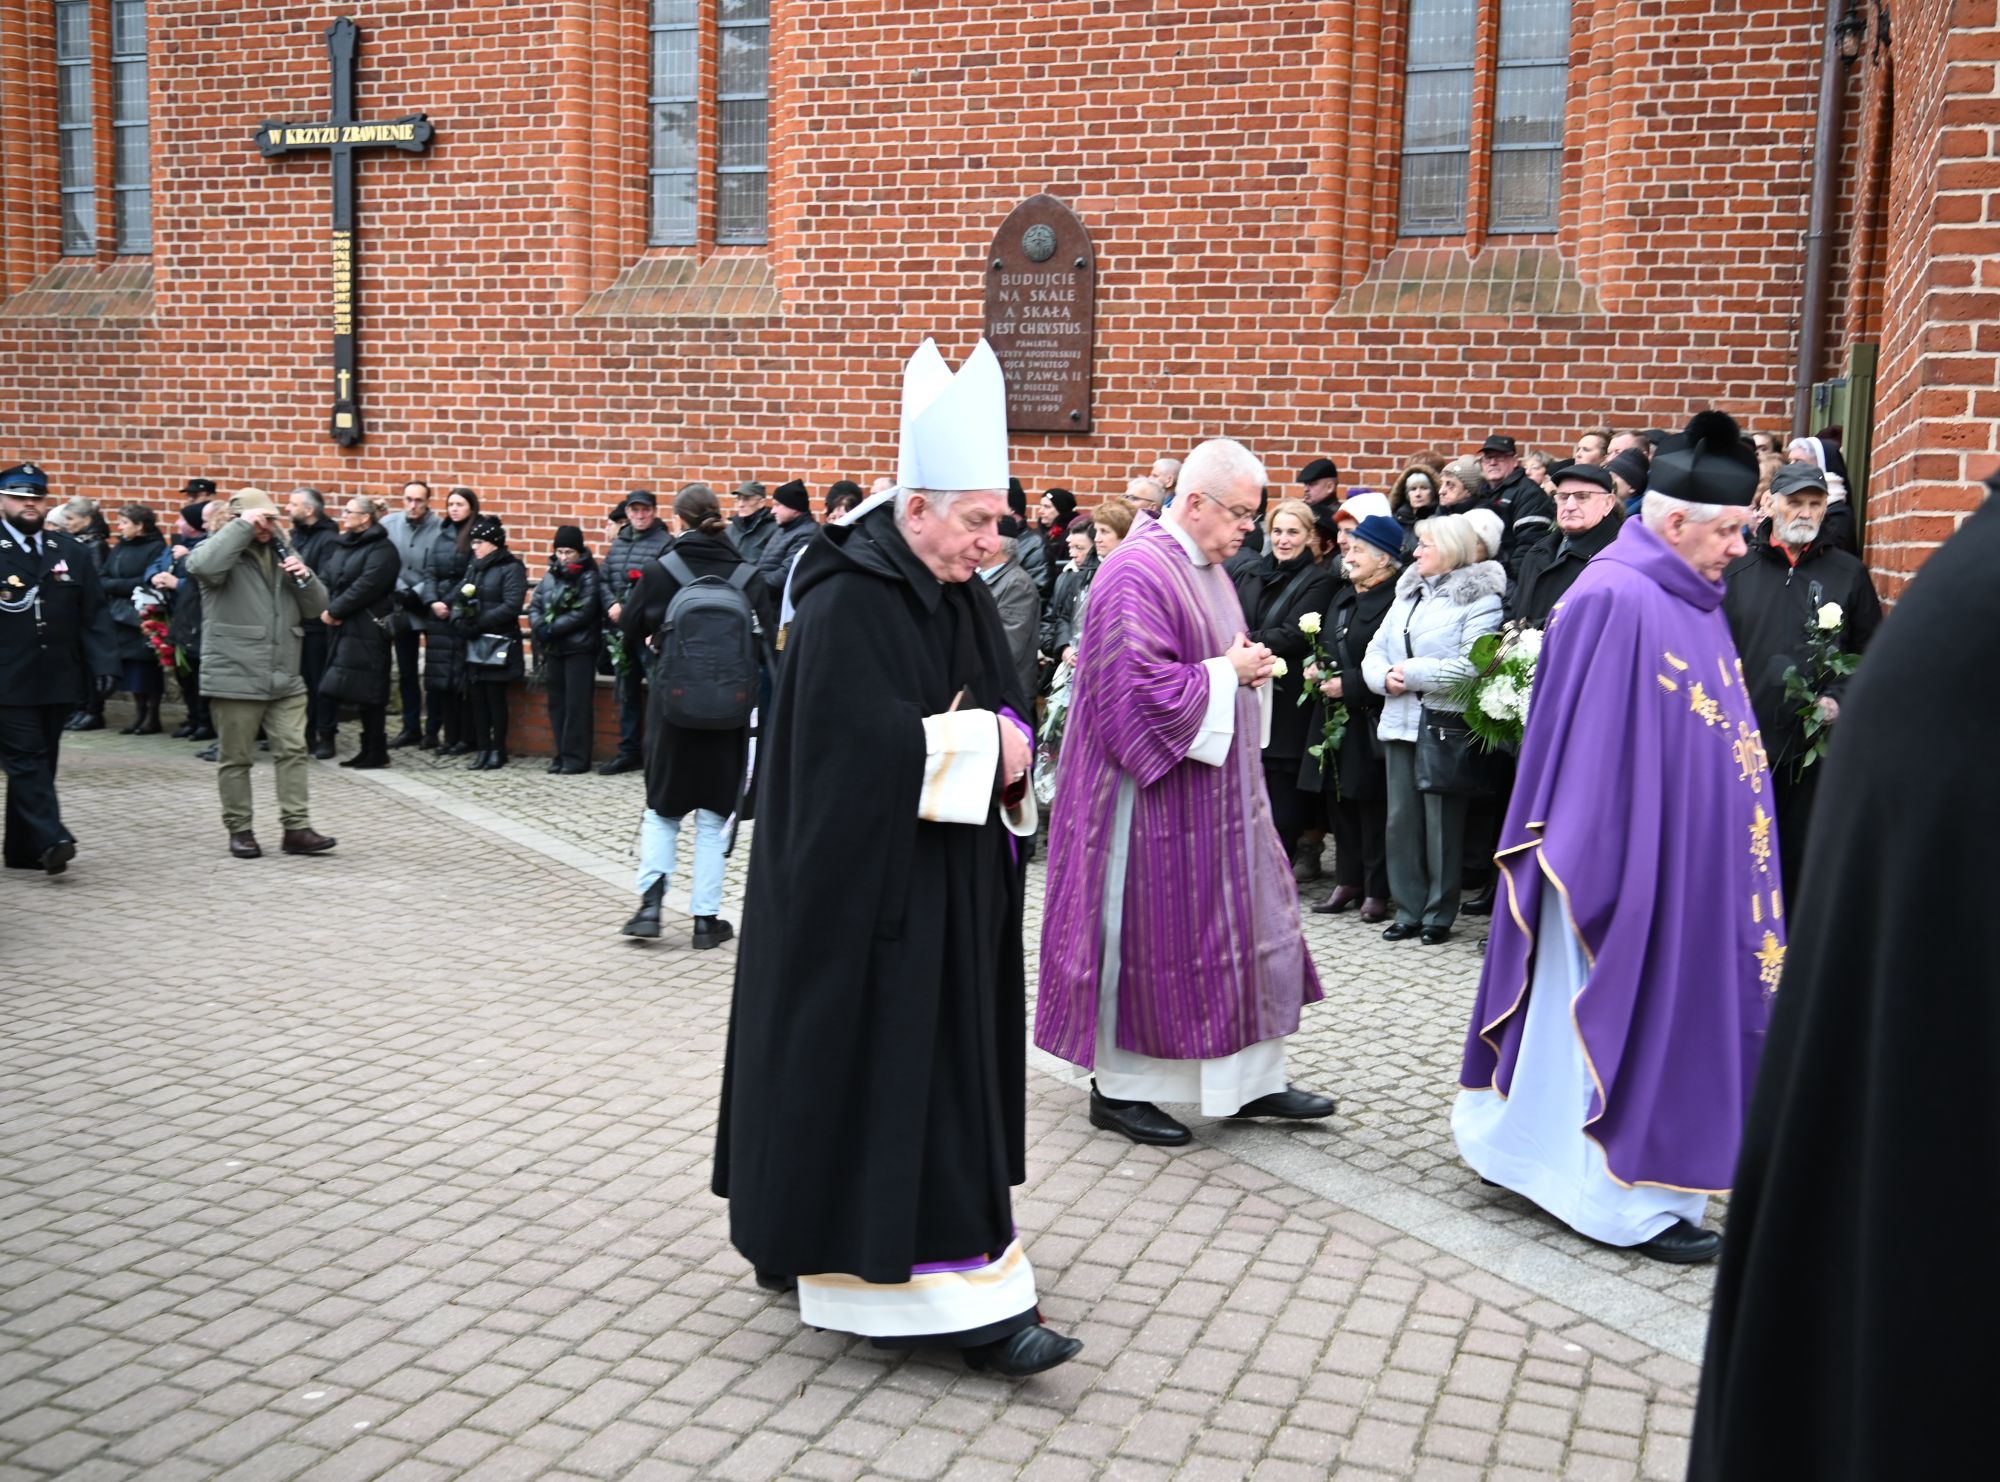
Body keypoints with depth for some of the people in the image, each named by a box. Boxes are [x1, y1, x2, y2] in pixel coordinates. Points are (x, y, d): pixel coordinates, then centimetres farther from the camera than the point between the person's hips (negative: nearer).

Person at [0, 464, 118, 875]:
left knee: (39, 762, 10)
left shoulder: (72, 552, 9)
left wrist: (104, 663, -3)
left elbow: (95, 614, 9)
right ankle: (51, 840, -14)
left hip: (57, 681, 4)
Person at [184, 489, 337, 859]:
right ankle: (239, 830, 16)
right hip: (235, 678, -5)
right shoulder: (221, 552, -3)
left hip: (285, 678, 5)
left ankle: (297, 828, 6)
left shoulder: (281, 554, 16)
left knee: (292, 751, 2)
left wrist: (305, 578, -6)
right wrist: (242, 526, -22)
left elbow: (315, 607, 15)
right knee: (236, 758, 5)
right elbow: (202, 565, -30)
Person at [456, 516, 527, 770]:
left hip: (499, 643, -6)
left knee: (495, 697, -1)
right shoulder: (474, 566, 14)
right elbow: (460, 597, 11)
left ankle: (498, 750, 9)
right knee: (477, 697, 7)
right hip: (475, 643, 6)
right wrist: (460, 618, -9)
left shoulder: (511, 568, -7)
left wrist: (480, 622, -17)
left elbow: (512, 606, -16)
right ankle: (482, 749, 14)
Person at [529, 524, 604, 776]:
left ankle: (576, 757, 0)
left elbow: (583, 613, -15)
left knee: (577, 704, -4)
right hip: (553, 650, 6)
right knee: (557, 703, 9)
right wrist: (539, 627, -12)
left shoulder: (589, 578, -6)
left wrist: (551, 628, -17)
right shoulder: (550, 577, 12)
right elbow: (534, 606, 9)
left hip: (579, 650, -6)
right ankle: (562, 753, 17)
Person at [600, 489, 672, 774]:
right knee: (627, 692, 14)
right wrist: (612, 605, -3)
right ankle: (629, 751, 24)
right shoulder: (618, 543, 16)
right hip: (622, 630, 7)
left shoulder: (666, 543, -6)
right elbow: (605, 579, 17)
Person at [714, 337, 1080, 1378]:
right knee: (893, 1072, -3)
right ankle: (959, 1295, 0)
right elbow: (873, 750, -25)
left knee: (940, 1072, 14)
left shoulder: (961, 597, 9)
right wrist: (978, 746, -15)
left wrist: (1003, 749, -10)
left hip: (950, 884, 9)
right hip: (874, 888, -9)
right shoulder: (849, 604, -17)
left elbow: (1008, 718, 11)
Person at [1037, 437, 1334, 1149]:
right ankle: (1119, 1089, 17)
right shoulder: (1138, 574, -19)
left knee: (1249, 919, 11)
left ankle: (1255, 1079, 22)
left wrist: (1246, 666, 3)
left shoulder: (1206, 565, 12)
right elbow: (1139, 690, -25)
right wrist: (1228, 672, -16)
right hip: (1156, 793, -10)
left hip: (1216, 788, 10)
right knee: (1149, 932, 2)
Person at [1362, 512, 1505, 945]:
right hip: (1400, 722, 7)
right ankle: (1408, 910, 17)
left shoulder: (1480, 599, -6)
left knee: (1442, 823, 0)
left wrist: (1414, 674, -17)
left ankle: (1439, 914, 11)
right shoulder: (1407, 593, 17)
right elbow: (1375, 649, 15)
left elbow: (1473, 665, -19)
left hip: (1447, 726, -7)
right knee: (1401, 818, 8)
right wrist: (1385, 676, -7)